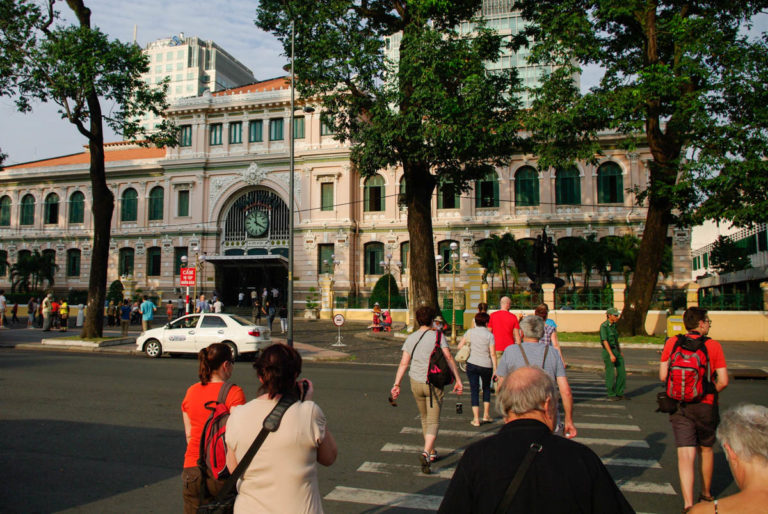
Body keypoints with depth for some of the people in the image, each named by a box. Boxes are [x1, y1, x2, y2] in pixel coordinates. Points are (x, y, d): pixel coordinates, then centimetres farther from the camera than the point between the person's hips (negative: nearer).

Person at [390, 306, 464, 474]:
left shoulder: (411, 338, 2)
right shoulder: (438, 335, -7)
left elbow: (404, 363, -3)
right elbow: (449, 358, -13)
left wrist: (396, 385, -3)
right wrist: (458, 380, -11)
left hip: (416, 383, 4)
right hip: (434, 383, -3)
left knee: (425, 418, 21)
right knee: (433, 421, 0)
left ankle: (432, 453, 33)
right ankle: (426, 453, -21)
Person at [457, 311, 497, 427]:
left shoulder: (470, 332, -1)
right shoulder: (489, 335, -5)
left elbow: (460, 346, 2)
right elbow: (492, 353, -7)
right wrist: (495, 368, -2)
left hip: (472, 364, 0)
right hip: (486, 365, 0)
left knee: (474, 390, 5)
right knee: (486, 388, 22)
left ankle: (476, 419, 3)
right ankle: (486, 415, 22)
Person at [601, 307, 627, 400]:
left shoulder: (614, 325, 11)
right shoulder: (604, 326, -14)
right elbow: (605, 341, -19)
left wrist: (620, 352, 17)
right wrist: (611, 355, -23)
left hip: (616, 350, 8)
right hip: (608, 351, -8)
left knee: (621, 372, 6)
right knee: (610, 374, -1)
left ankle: (619, 393, 16)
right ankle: (610, 394, 11)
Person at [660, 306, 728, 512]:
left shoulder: (671, 343, -2)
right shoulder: (713, 346, -7)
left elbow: (663, 376, -2)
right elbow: (723, 381, -10)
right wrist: (710, 392, 10)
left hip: (679, 407, 0)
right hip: (706, 406, 0)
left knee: (685, 455, -2)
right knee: (705, 450, 21)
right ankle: (706, 494, 39)